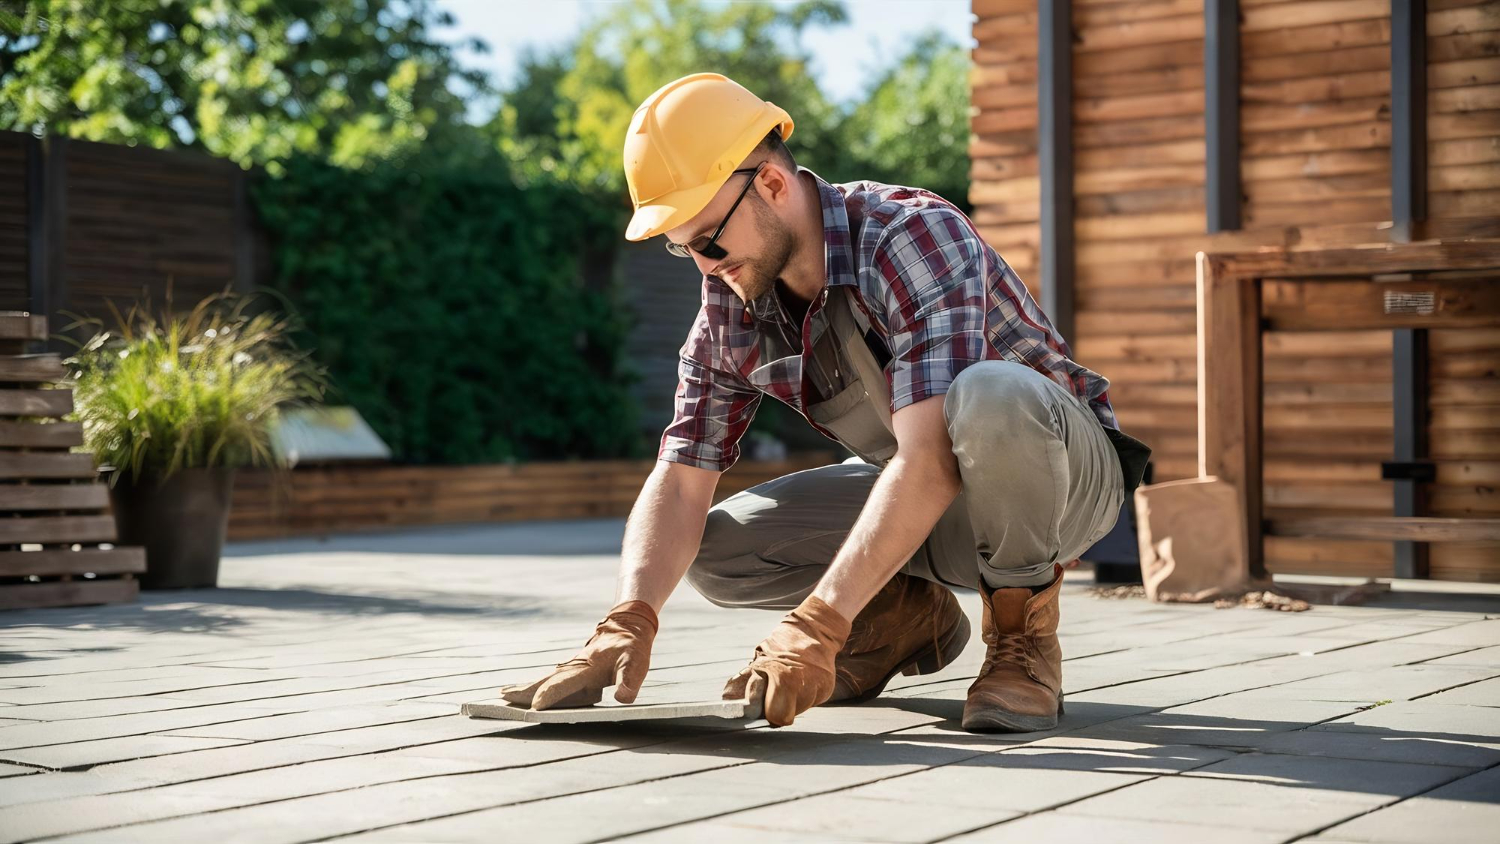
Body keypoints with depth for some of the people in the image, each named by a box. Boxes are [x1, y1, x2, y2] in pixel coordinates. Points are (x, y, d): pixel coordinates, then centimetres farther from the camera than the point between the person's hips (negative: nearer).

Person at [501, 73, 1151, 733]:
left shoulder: (915, 236, -28)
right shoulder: (729, 309, -7)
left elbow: (931, 460, -39)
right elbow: (679, 482, -10)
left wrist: (817, 626, -46)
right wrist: (626, 624, -29)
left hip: (1064, 465, -6)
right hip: (911, 495, 6)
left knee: (986, 395, -40)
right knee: (712, 550, -13)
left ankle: (1021, 631, -15)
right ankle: (911, 617, 10)